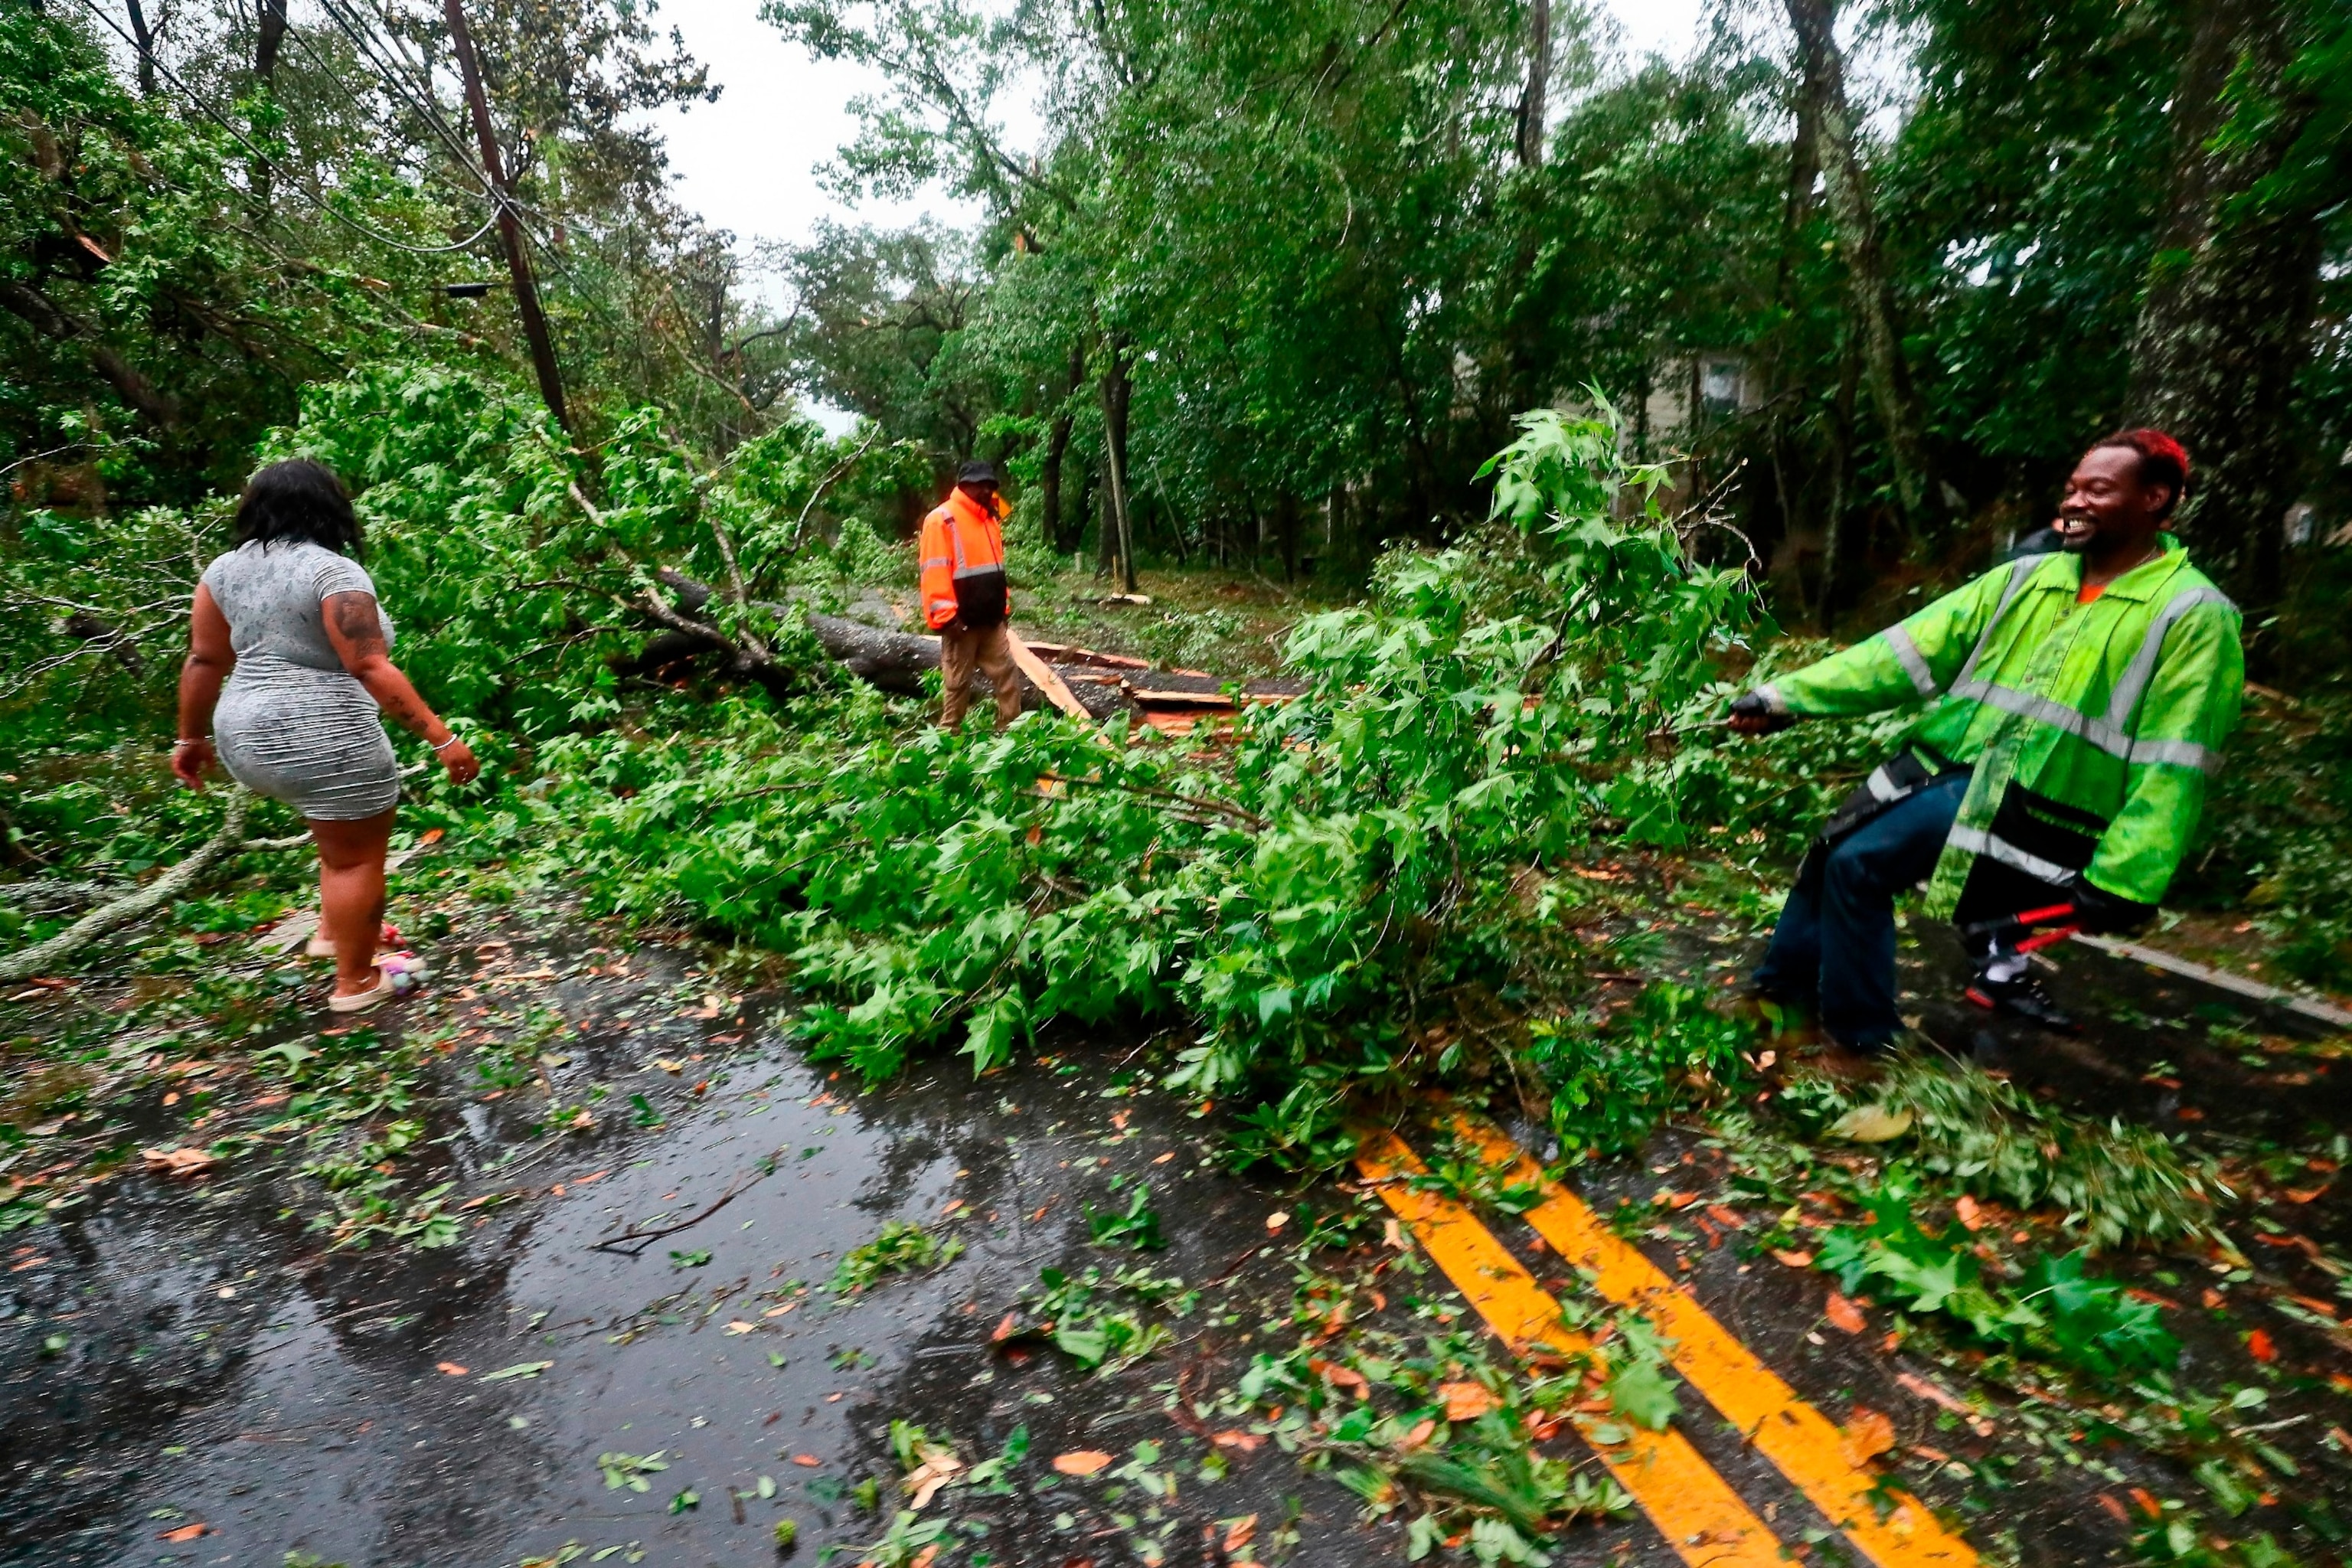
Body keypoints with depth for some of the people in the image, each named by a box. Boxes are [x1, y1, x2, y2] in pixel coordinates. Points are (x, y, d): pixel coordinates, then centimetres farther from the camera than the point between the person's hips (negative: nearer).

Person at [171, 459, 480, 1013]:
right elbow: (371, 668, -21)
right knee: (356, 858, 6)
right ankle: (355, 982, 16)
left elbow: (205, 660, 10)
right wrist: (442, 738, -21)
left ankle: (333, 930, 34)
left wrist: (191, 739, 20)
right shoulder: (334, 571, -14)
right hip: (323, 740, -8)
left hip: (248, 737, 8)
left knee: (340, 835, 29)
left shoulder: (225, 569, 8)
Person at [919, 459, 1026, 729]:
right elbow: (935, 572, -16)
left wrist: (1004, 603, 17)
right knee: (957, 683, 2)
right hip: (961, 621, -7)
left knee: (1008, 677, 5)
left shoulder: (991, 519, 16)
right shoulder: (942, 520, -10)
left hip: (992, 619, 7)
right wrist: (946, 615, -20)